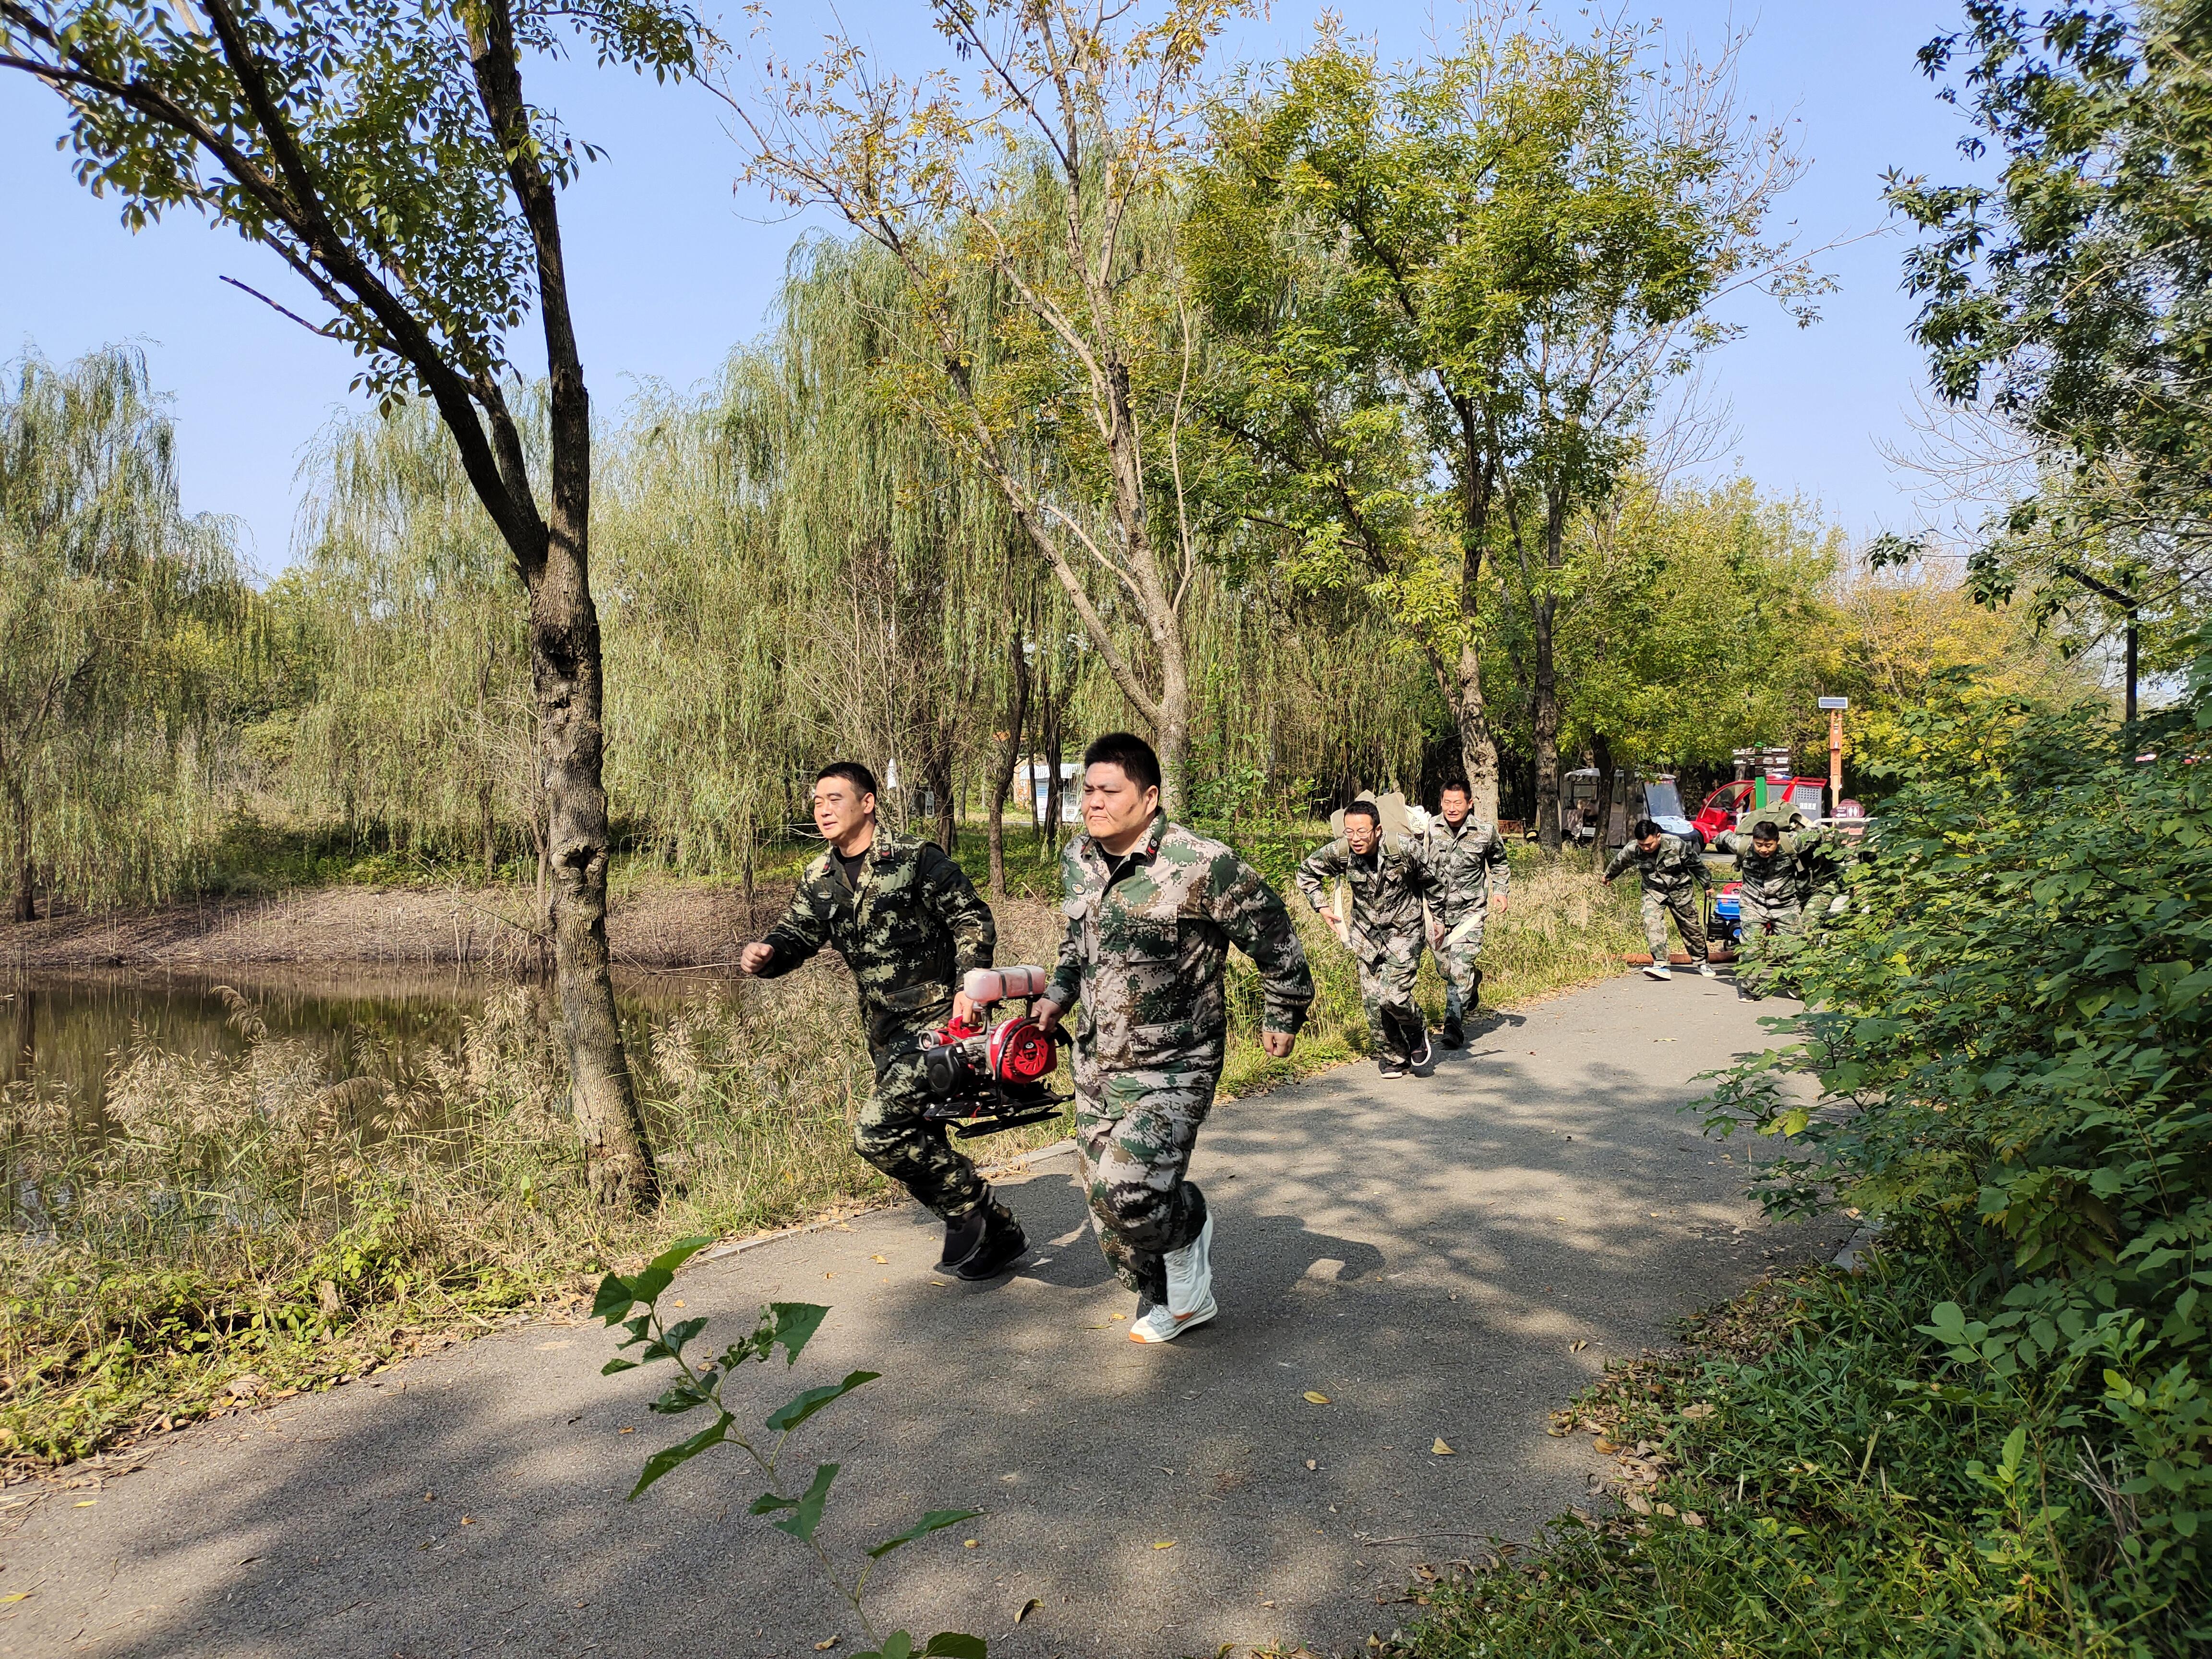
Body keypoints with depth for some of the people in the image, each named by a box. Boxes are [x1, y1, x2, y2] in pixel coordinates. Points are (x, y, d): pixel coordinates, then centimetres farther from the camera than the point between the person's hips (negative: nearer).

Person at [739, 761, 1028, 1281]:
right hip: (886, 1033, 8)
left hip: (938, 1018, -8)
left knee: (878, 1132, -20)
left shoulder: (915, 859, -9)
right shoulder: (819, 881, 9)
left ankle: (970, 1211, -1)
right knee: (919, 1145, 13)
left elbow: (972, 917, -8)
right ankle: (997, 1232, 29)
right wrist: (765, 955, -17)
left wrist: (969, 985, -19)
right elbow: (795, 936, 6)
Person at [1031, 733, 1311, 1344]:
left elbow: (1276, 939, -7)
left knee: (1130, 1194, -21)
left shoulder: (1202, 866, -19)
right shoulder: (1077, 859, 2)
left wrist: (1281, 1019, 3)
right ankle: (1173, 1303, 37)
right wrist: (1057, 995, 8)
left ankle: (1190, 1223, 15)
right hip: (1095, 1066, 7)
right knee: (1106, 1200, 13)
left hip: (1171, 1071, -7)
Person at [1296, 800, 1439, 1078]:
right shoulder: (1339, 852, -16)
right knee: (1373, 1000, 2)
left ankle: (1417, 1034, 14)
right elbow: (1306, 873, 6)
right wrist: (1322, 908, -1)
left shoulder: (1405, 849, -23)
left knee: (1392, 994, -18)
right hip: (1366, 935, 3)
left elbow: (1432, 881, -2)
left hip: (1404, 932, -3)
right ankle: (1392, 1057, 23)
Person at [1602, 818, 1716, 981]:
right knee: (1652, 922, -23)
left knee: (1691, 926, 11)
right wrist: (1608, 876, 23)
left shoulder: (1676, 845, -27)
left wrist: (1708, 885, 4)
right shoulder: (1632, 850, -21)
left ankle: (1702, 963, 31)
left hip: (1680, 890, -1)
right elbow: (1618, 863, 3)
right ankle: (1661, 965, -29)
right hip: (1653, 891, 1)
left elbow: (1696, 864, -9)